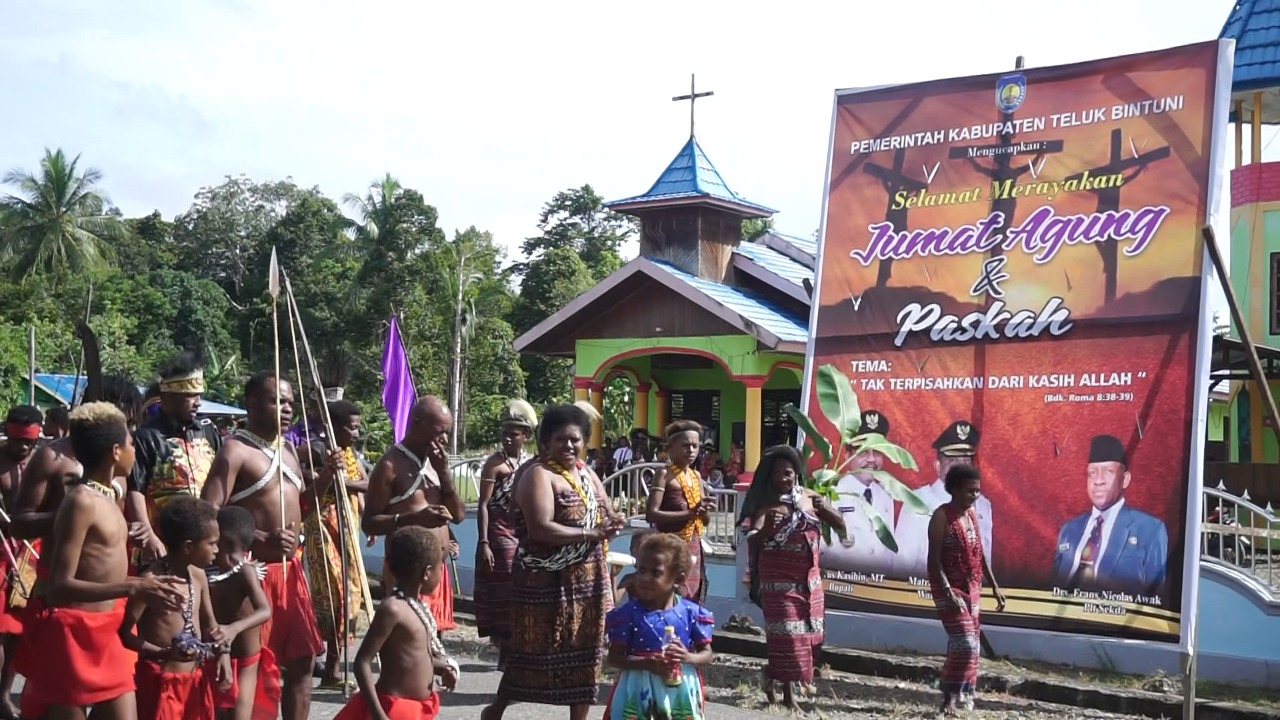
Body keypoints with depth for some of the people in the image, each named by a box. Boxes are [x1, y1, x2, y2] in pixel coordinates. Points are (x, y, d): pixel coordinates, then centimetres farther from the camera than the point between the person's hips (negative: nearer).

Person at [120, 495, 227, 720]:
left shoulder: (198, 576, 5)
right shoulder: (151, 580, -17)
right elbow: (124, 632, -15)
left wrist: (222, 653, 1)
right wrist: (164, 652, -27)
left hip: (195, 679, 7)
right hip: (161, 682, -7)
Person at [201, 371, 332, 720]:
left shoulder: (288, 449, 14)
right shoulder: (235, 450, -11)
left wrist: (325, 477, 6)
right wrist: (260, 538, -29)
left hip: (290, 569, 8)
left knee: (302, 659, 12)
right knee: (254, 667, -2)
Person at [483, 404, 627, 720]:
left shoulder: (586, 472, 13)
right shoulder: (539, 475, -12)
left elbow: (608, 516, 16)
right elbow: (541, 530, -23)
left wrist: (611, 524, -9)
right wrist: (591, 533, -22)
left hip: (587, 579, 7)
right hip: (547, 582, -7)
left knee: (584, 652, 10)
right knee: (533, 648, 3)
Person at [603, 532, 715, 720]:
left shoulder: (691, 613, -3)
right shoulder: (628, 614, -9)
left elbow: (707, 655, 2)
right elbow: (614, 658, -9)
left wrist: (689, 657, -21)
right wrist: (646, 663, -24)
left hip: (680, 689, 2)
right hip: (638, 689, -2)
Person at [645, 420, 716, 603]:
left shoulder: (696, 476, 13)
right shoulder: (664, 474, -8)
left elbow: (706, 521, 15)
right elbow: (651, 514, -19)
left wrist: (704, 510, -8)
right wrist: (690, 513, -25)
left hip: (694, 548, 7)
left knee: (691, 601, 9)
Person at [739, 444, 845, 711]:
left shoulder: (810, 497, 1)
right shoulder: (766, 504, -13)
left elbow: (841, 525, 5)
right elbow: (752, 542, -23)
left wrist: (825, 508, -16)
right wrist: (767, 527, -44)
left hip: (809, 580, 5)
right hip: (779, 581, -5)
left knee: (808, 635, 11)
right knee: (787, 636, -3)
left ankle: (772, 674, 32)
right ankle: (788, 693, 11)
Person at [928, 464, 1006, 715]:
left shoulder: (972, 514, 8)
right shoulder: (942, 516, -15)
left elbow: (980, 553, 16)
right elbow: (934, 559, -20)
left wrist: (994, 586, 14)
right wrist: (947, 591, -28)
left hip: (972, 588, 8)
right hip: (949, 589, -8)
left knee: (971, 645, 11)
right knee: (965, 644, -15)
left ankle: (962, 694, 23)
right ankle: (950, 698, -7)